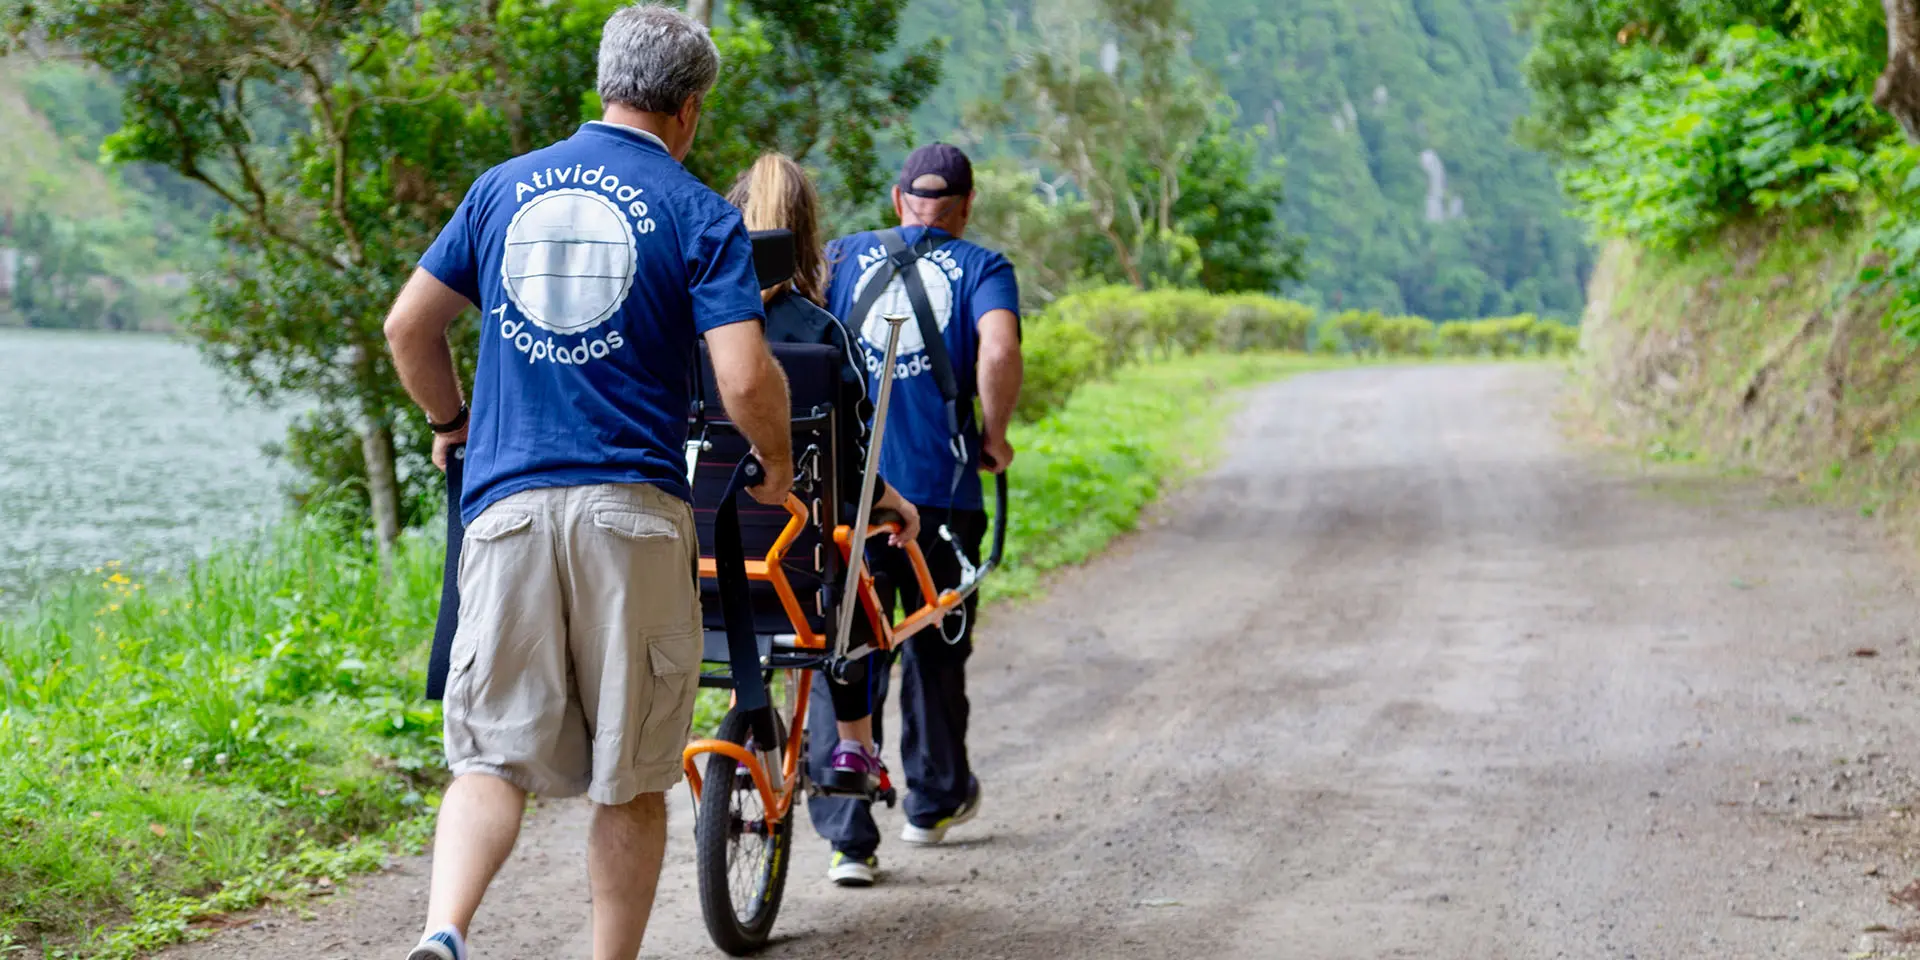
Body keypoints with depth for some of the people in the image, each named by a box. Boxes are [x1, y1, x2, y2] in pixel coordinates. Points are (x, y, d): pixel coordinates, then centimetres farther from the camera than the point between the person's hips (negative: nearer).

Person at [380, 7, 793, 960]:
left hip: (506, 502, 3)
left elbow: (407, 327, 13)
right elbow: (745, 381, -11)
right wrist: (777, 465, 9)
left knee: (493, 755, 4)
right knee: (633, 776, 9)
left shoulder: (504, 187, 12)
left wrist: (451, 423, 30)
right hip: (633, 511, -3)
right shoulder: (699, 215, 0)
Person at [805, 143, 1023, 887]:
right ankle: (934, 799, 35)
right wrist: (993, 436, -1)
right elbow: (999, 350, -15)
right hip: (939, 490, -1)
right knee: (935, 646, 19)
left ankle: (847, 838, -2)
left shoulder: (843, 257, 12)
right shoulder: (981, 268, 4)